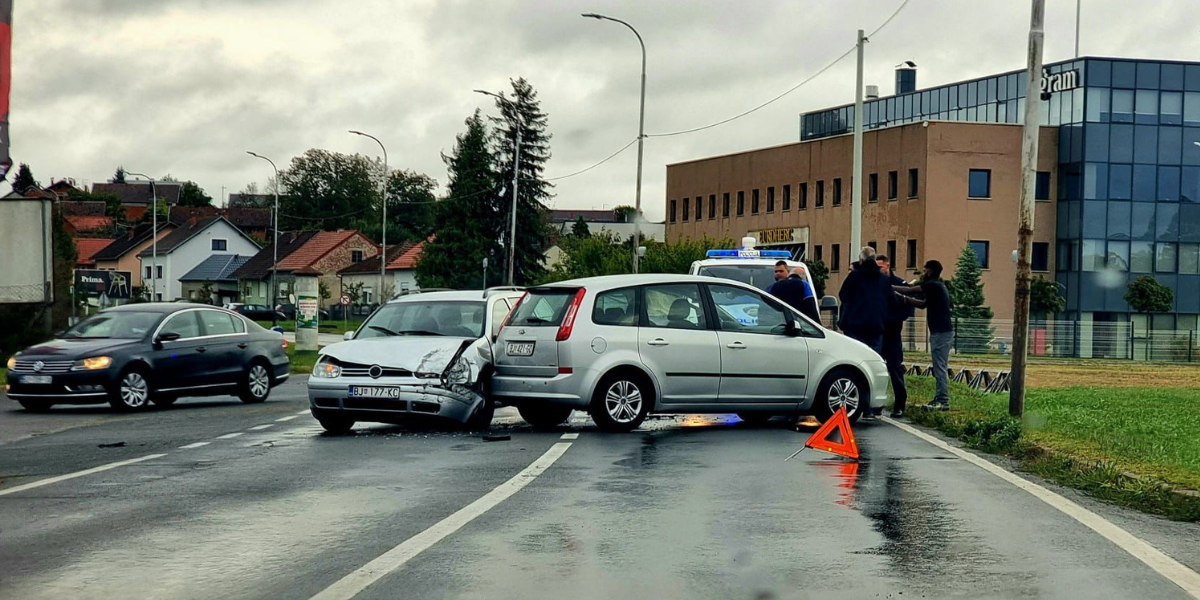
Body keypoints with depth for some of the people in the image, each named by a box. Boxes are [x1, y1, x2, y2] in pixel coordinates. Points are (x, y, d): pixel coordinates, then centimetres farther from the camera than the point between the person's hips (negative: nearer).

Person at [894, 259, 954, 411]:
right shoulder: (936, 287, 19)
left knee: (940, 368, -9)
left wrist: (890, 288, 2)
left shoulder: (933, 285, -11)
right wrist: (903, 298, 18)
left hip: (941, 333, -10)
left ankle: (943, 401, -10)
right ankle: (939, 399, 15)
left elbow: (909, 290, -9)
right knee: (939, 368, 12)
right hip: (941, 332, 10)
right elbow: (923, 303, 23)